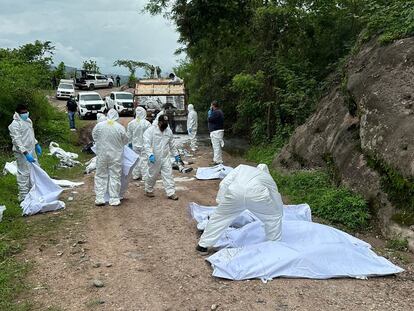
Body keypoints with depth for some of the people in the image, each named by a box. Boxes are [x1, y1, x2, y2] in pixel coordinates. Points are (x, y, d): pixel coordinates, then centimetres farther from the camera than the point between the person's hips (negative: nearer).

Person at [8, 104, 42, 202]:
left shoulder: (28, 120, 10)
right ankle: (23, 196, 2)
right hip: (22, 153, -9)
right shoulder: (15, 124, -18)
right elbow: (17, 141, -25)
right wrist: (26, 153, -32)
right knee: (24, 173, -5)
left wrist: (37, 144, 25)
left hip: (31, 150, 9)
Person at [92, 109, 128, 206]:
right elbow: (125, 141, 0)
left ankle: (100, 198, 13)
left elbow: (94, 137, 7)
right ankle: (114, 199, 11)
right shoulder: (120, 127, -11)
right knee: (115, 176, 7)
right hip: (116, 156, -1)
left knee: (100, 176, 11)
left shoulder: (99, 125, -7)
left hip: (101, 155, 2)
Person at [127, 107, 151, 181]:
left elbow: (129, 135, 6)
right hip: (144, 145, -3)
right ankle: (145, 176, 8)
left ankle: (135, 175, 21)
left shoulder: (131, 123, -3)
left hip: (135, 145, 4)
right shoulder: (147, 123, -15)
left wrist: (129, 143, 18)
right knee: (144, 160, 4)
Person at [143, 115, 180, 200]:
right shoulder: (151, 130, -12)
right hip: (154, 158, -4)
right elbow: (147, 144, -19)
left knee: (168, 175, 0)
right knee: (152, 175, 10)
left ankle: (171, 193, 4)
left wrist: (176, 154, 16)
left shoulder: (169, 131, 6)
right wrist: (150, 154, -31)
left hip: (165, 158, 4)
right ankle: (148, 190, 31)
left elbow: (172, 144, 17)